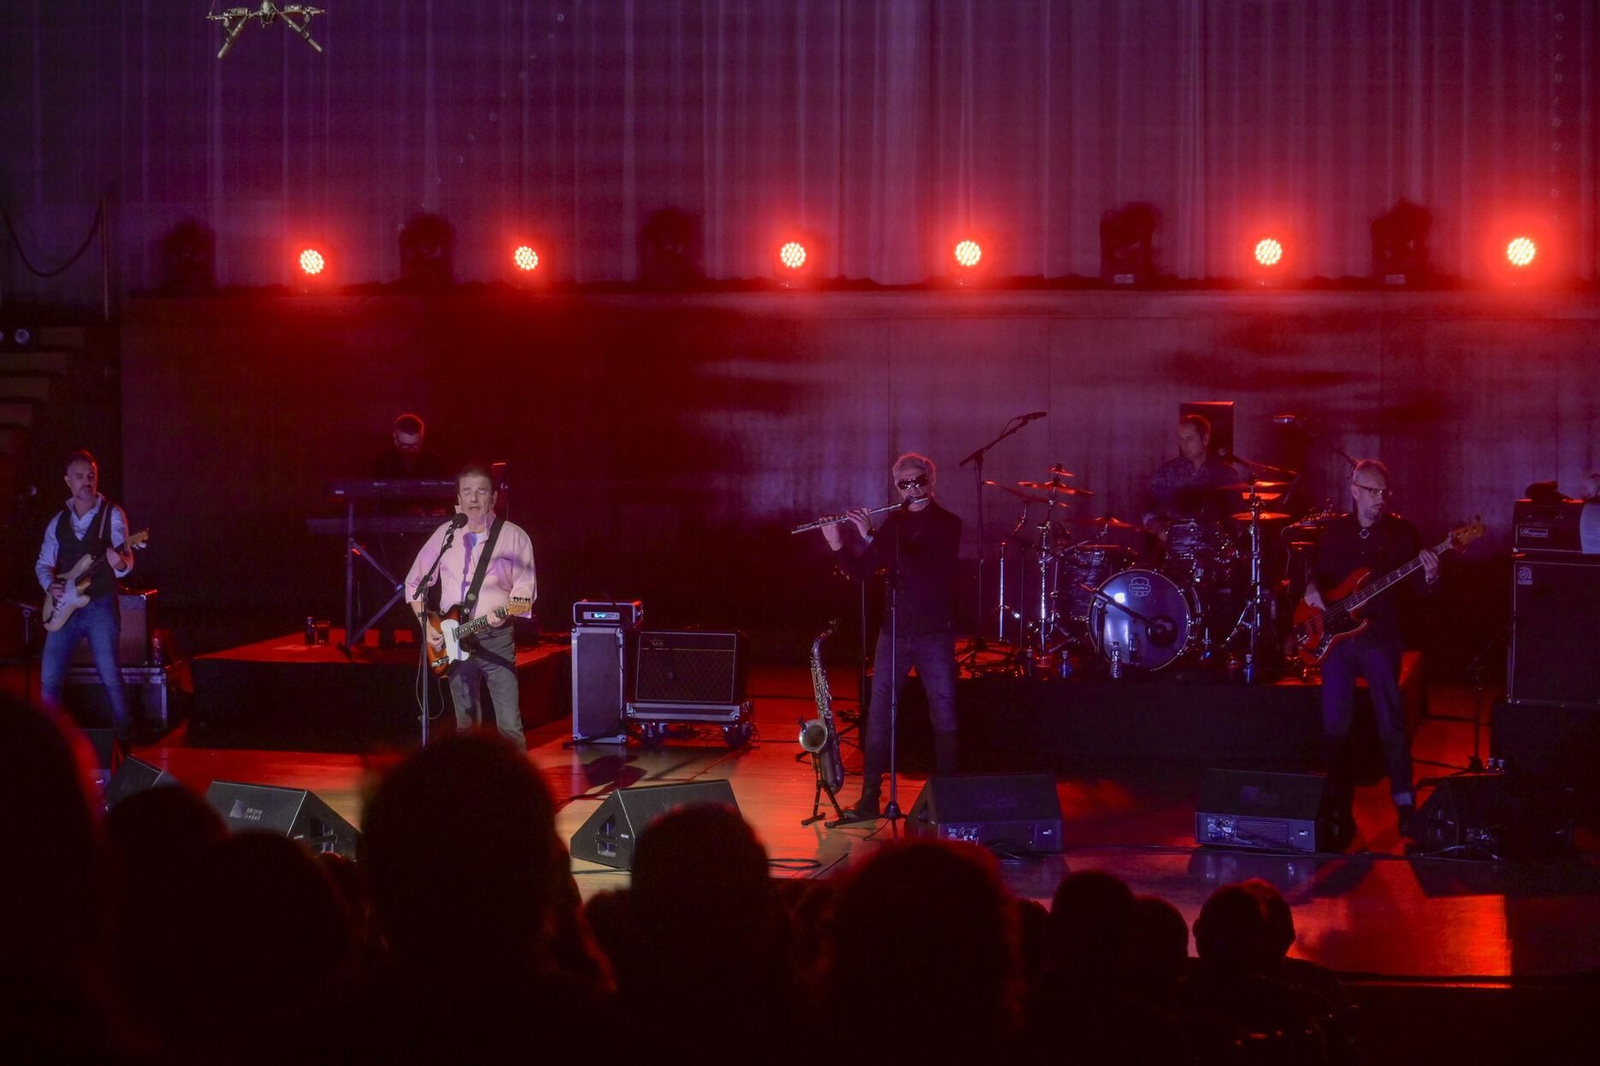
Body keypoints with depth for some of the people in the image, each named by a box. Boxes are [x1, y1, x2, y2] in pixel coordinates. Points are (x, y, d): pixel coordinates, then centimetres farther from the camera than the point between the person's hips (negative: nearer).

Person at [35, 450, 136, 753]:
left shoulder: (112, 515, -1)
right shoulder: (58, 522, 12)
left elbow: (126, 559, -9)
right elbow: (43, 563, 17)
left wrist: (120, 564, -33)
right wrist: (50, 585, -4)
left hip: (100, 606, -4)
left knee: (110, 676, -8)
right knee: (49, 678, 0)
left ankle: (124, 739, 3)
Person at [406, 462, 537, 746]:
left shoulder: (513, 537, 0)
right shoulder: (444, 535, 7)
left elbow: (525, 588, -2)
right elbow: (414, 582, 14)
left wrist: (504, 613, -21)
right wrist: (426, 625, 3)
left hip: (496, 638, -3)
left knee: (509, 725, -10)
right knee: (466, 724, 9)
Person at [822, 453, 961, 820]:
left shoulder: (948, 524, -5)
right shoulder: (893, 524, 9)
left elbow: (921, 565, -21)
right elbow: (860, 571, 8)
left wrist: (871, 538, -23)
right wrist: (838, 545, -10)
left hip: (935, 634, -4)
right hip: (895, 631, 4)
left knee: (944, 715, 2)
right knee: (878, 713, 0)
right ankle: (869, 797, 4)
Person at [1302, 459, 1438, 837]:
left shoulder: (1400, 531, -1)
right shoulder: (1335, 530, 10)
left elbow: (1417, 587, -5)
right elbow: (1318, 571, 19)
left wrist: (1429, 578, -27)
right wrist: (1312, 589, -2)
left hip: (1379, 635, -3)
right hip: (1334, 635, 3)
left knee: (1391, 722, -6)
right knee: (1335, 724, 7)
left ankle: (1405, 805, 0)